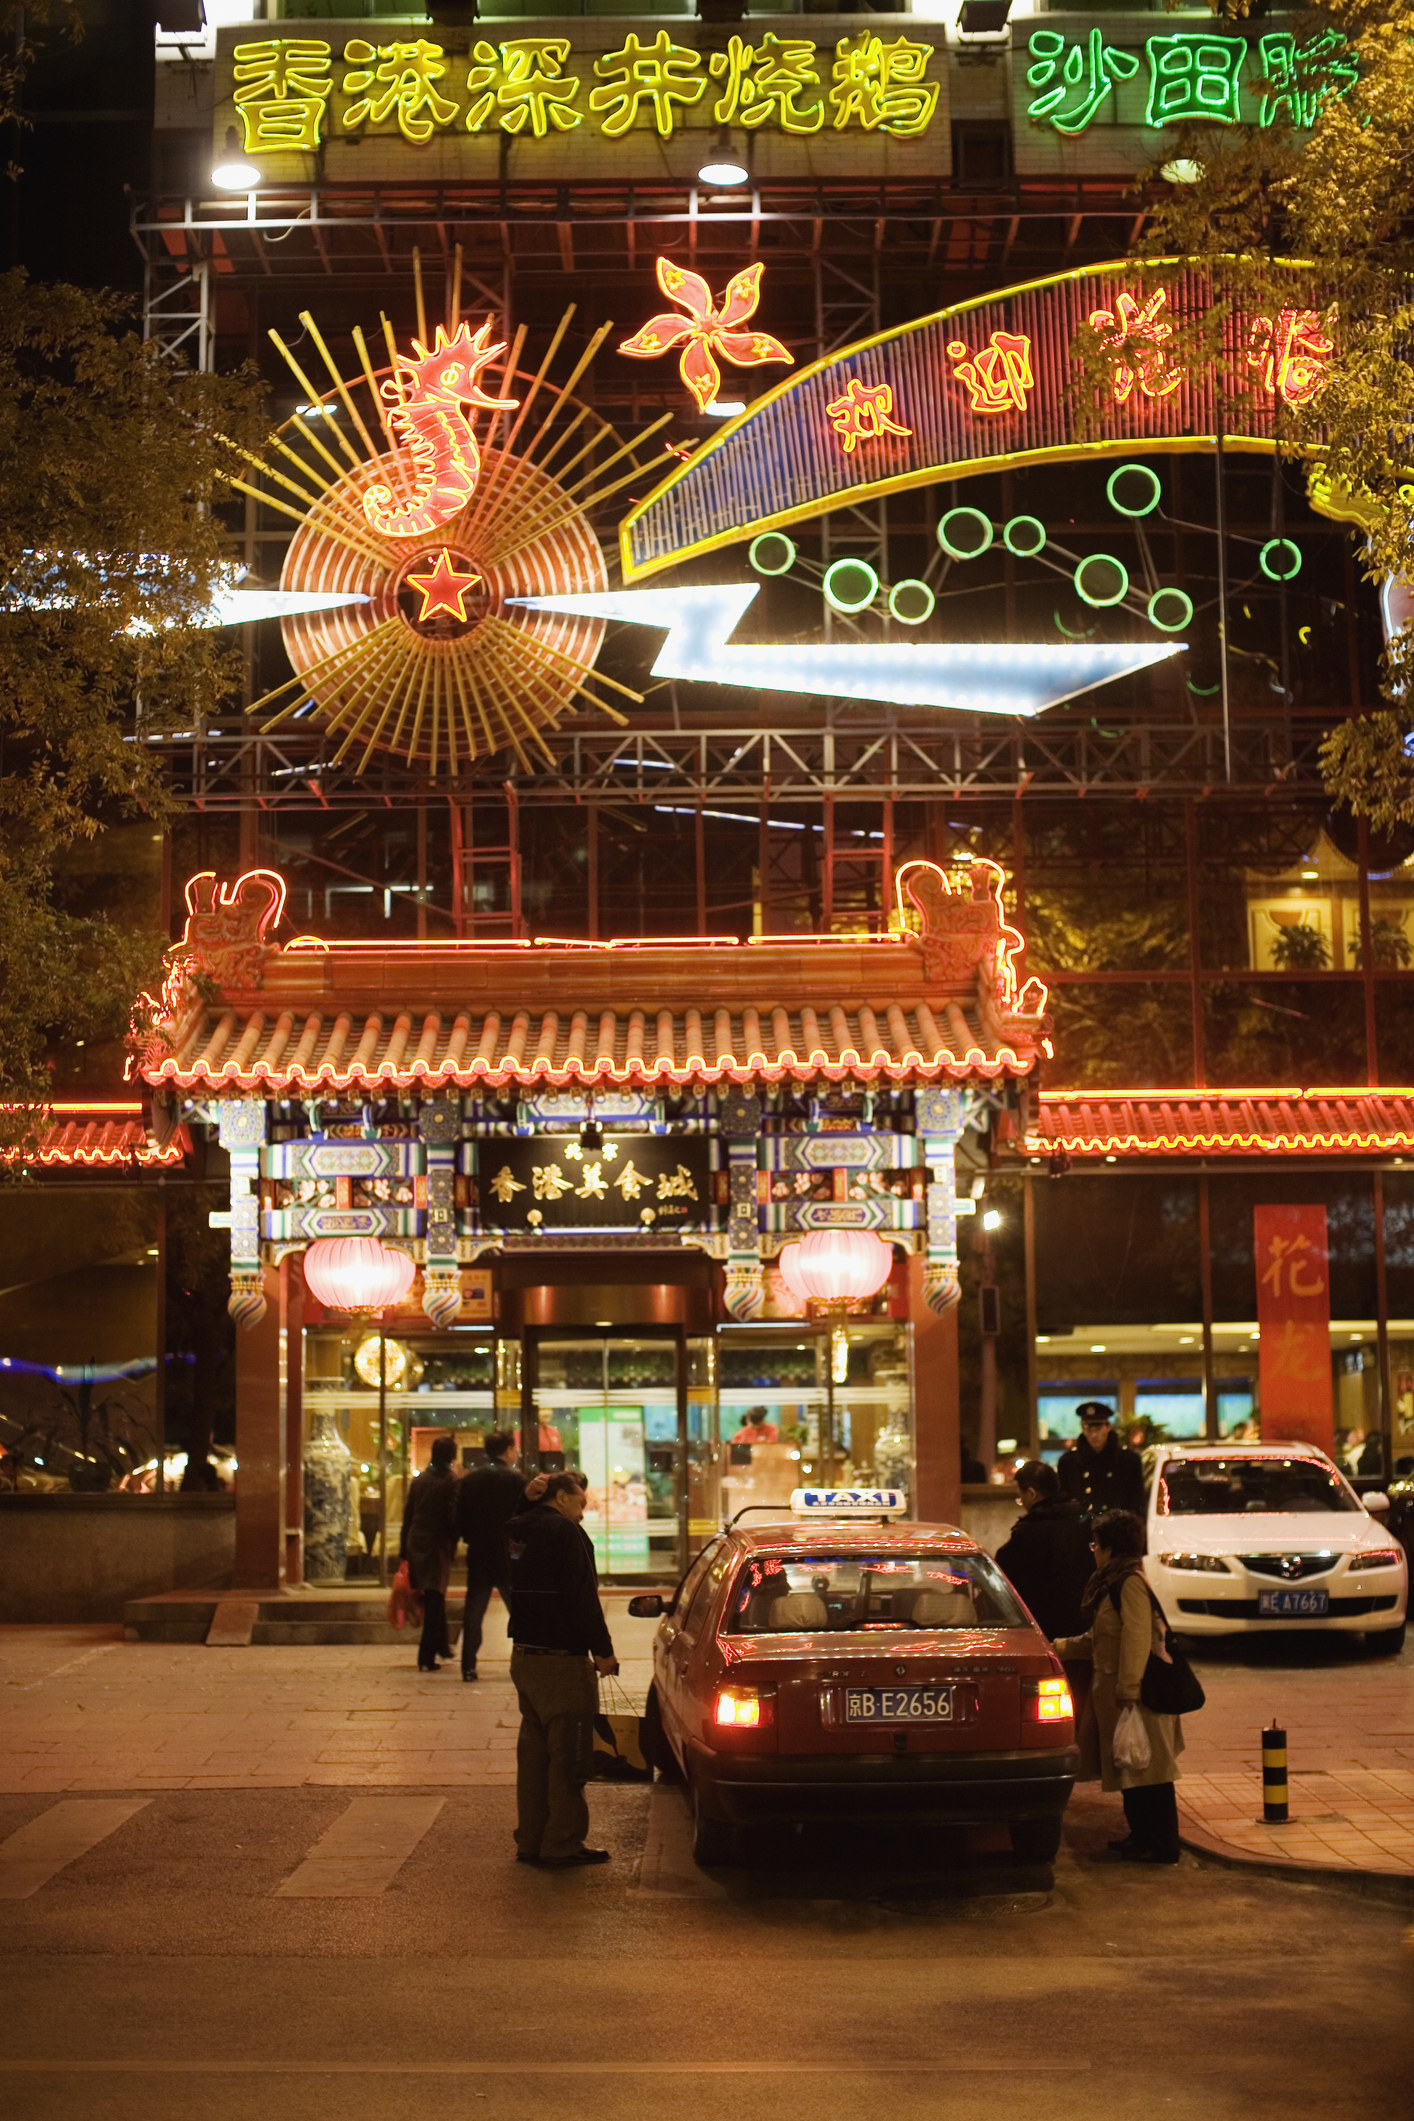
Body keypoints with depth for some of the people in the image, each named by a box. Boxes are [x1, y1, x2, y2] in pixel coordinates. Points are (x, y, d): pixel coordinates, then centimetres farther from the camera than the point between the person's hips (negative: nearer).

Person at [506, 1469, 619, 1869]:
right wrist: (602, 1650, -13)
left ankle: (530, 1841, 19)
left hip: (523, 1655, 9)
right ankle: (562, 1845, -1)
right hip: (561, 1660, -9)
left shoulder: (517, 1530, 11)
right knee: (568, 1753, -3)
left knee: (533, 1750, 15)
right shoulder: (564, 1532, -14)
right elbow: (583, 1598, -17)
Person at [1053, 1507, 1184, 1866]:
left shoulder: (1130, 1584, -16)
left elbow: (1136, 1639, -23)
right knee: (1130, 1770, 15)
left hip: (1138, 1692, -10)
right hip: (1114, 1691, 10)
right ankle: (1141, 1835, 23)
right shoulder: (1111, 1583, 16)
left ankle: (1162, 1845, -3)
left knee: (1147, 1770, -6)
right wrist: (1060, 1647, 29)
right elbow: (1098, 1640, 26)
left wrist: (1128, 1689, -25)